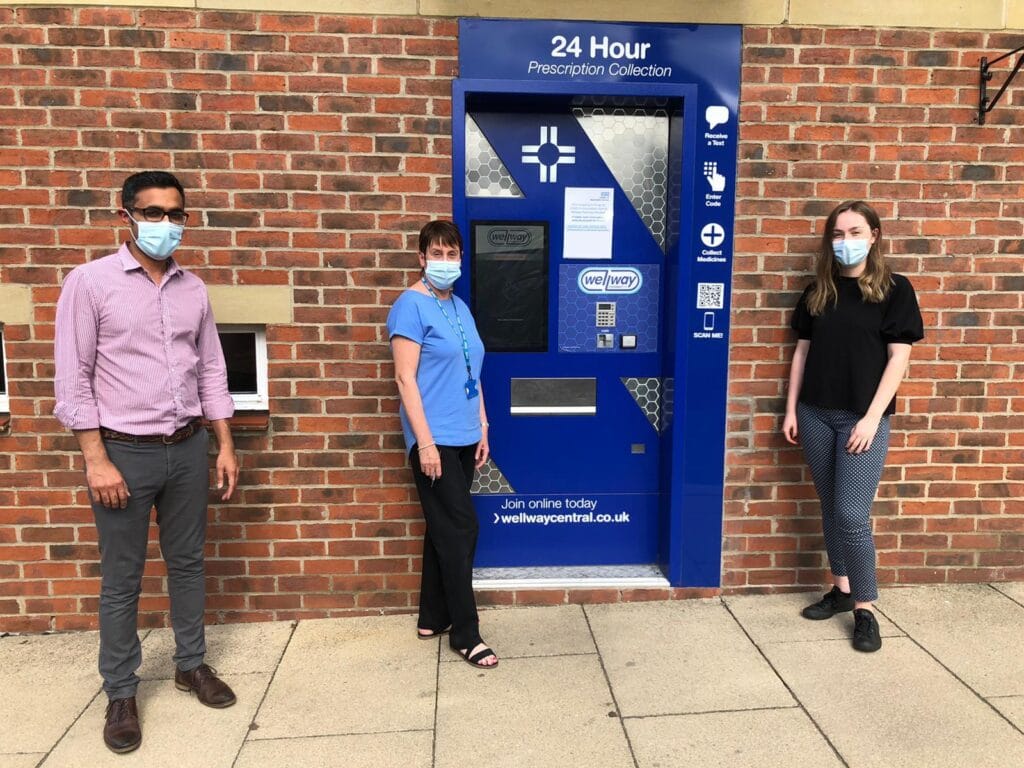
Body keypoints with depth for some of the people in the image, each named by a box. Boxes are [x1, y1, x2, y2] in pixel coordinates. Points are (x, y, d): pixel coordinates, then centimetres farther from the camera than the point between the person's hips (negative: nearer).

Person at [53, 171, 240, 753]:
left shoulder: (194, 289, 6)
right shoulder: (91, 281, -7)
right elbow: (73, 380, -9)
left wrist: (225, 446, 6)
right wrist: (97, 460, -13)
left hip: (189, 448, 4)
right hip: (124, 451, -4)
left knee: (188, 563, 15)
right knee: (122, 579, 8)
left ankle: (192, 665, 33)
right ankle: (121, 692, 25)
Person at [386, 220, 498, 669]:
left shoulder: (460, 307, 14)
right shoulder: (411, 306, -9)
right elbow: (405, 378, -15)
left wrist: (482, 428, 14)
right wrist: (425, 441, -18)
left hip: (463, 437, 8)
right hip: (434, 439, -7)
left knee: (445, 529, 14)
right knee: (460, 530, -3)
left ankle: (433, 618, 28)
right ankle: (465, 634, 10)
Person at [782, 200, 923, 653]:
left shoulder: (894, 289, -2)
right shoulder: (818, 291, 9)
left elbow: (898, 357, -6)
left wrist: (872, 417, -13)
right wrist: (791, 409, 7)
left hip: (862, 417, -4)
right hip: (816, 415, 4)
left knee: (852, 515, -6)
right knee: (831, 509, 12)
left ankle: (865, 608, 9)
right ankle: (842, 589, 28)